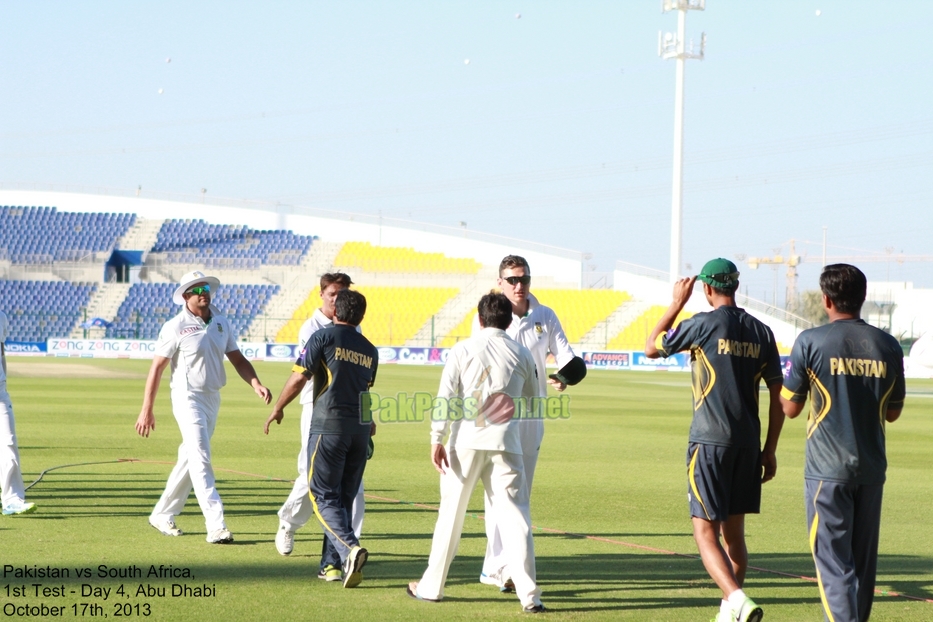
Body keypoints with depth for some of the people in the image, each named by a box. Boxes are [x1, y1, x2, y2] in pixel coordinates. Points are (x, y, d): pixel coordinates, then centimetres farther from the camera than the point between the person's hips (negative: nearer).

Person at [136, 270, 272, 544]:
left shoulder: (221, 323, 7)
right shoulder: (176, 327, -9)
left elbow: (238, 359, 9)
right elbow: (157, 368, -8)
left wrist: (255, 384, -10)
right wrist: (147, 410, -10)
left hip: (213, 398, 7)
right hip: (188, 398, -7)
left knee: (189, 460, 14)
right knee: (201, 461, -13)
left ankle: (162, 514, 28)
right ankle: (216, 526, -19)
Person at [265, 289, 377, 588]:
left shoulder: (323, 337, -3)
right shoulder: (370, 350, 15)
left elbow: (298, 378, -7)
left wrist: (277, 408, 7)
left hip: (328, 425, -5)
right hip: (360, 429, 5)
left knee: (324, 496, -4)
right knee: (345, 498, 12)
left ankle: (350, 547, -26)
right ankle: (332, 564, 13)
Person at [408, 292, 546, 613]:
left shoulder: (463, 350, 2)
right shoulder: (521, 353, 7)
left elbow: (445, 396, -6)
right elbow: (532, 395, 21)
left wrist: (437, 440, -7)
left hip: (466, 441, 0)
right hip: (505, 442, 0)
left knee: (451, 512, 11)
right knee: (515, 515, -1)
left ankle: (431, 586, 20)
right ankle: (529, 595, -10)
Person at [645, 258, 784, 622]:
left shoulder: (703, 324, -8)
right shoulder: (761, 332, 7)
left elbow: (651, 348, 5)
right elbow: (778, 396, 8)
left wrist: (677, 303, 14)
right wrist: (769, 450, 15)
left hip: (710, 441, -5)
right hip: (748, 443, 6)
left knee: (706, 533, -7)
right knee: (733, 532, 16)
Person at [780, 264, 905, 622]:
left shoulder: (811, 342, -8)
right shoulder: (887, 346, 3)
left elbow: (790, 408, -2)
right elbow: (893, 412, 11)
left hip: (827, 468, -4)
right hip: (872, 468, 4)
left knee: (833, 559, -5)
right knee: (863, 558, 14)